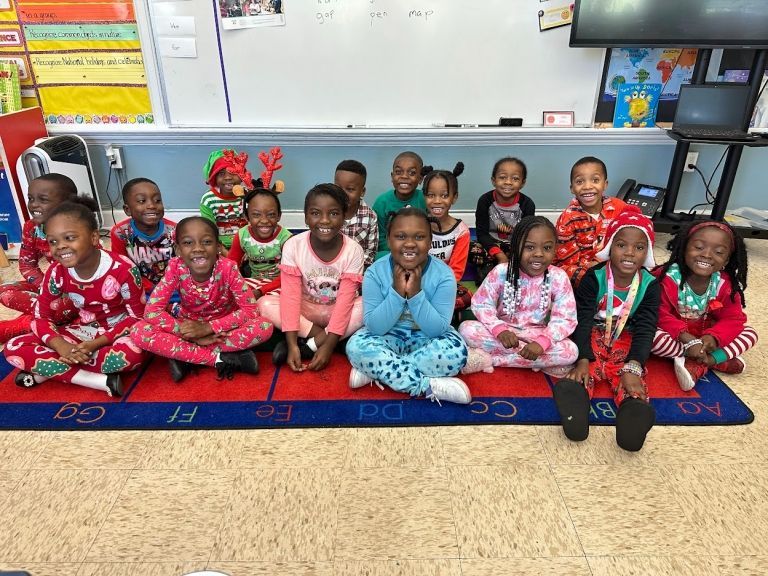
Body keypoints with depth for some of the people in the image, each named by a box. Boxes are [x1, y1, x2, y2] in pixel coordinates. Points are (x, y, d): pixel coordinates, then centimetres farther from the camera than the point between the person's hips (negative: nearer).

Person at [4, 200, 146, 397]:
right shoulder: (57, 272, -9)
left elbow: (138, 316, -15)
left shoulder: (123, 269, -23)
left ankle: (50, 370, -15)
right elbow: (41, 317, -1)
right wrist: (60, 346, -23)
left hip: (118, 332, -4)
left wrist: (97, 343, -25)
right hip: (81, 331, 4)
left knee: (133, 353, -39)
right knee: (13, 348, -13)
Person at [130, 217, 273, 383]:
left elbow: (250, 310, -21)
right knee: (139, 332, -24)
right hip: (190, 325, 1)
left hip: (223, 328, -1)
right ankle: (221, 359, -24)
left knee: (265, 327, -30)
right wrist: (195, 336, -26)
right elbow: (152, 311, -20)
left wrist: (208, 328, -28)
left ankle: (184, 357, -20)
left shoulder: (228, 268, -23)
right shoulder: (175, 268, -20)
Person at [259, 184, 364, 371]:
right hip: (304, 310, 1)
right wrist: (291, 343, -29)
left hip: (337, 312, 0)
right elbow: (290, 296, -20)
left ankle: (309, 345, -23)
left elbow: (345, 300, -21)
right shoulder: (293, 246, -17)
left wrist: (329, 345, -30)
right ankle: (319, 336, -22)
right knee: (265, 304, -23)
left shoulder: (353, 250, -19)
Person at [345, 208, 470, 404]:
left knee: (456, 351, -31)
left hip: (427, 338, 0)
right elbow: (374, 327, -19)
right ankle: (430, 386, -25)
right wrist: (396, 291, -31)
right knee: (356, 346, -28)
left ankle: (375, 370, -21)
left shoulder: (443, 275, -19)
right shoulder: (375, 272, -17)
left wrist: (415, 293, -32)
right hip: (389, 336, 0)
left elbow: (437, 330, -21)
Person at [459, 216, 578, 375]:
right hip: (503, 331, 0)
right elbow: (481, 304, -12)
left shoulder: (558, 278, -11)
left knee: (570, 351, -28)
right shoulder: (501, 272, -12)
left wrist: (542, 342, -32)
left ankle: (488, 359, -23)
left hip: (535, 335, 0)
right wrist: (500, 329, -30)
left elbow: (565, 319, -14)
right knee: (467, 329, -27)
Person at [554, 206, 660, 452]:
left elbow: (645, 328, -12)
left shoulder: (650, 285, -6)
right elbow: (582, 319, -17)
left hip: (626, 340, 2)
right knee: (588, 368, -29)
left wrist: (633, 368, -28)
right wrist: (582, 360, -32)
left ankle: (633, 410, -54)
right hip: (593, 336, -2)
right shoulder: (594, 277, -12)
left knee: (630, 375, -27)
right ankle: (576, 396, -58)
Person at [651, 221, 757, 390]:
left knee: (750, 334, -7)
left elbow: (733, 319, -6)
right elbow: (661, 314, -21)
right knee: (651, 336, -34)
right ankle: (718, 360, -21)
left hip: (704, 336, 5)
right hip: (676, 335, -4)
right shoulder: (669, 277, -20)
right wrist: (687, 339, -32)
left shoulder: (725, 284, -7)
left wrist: (713, 337, -27)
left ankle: (696, 364, -22)